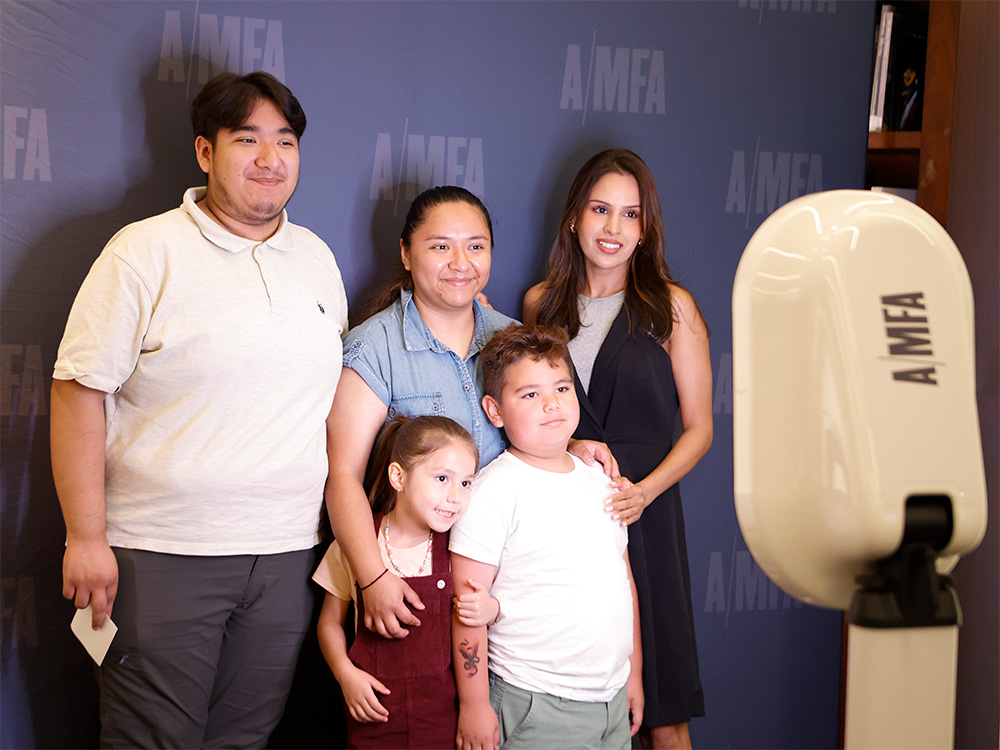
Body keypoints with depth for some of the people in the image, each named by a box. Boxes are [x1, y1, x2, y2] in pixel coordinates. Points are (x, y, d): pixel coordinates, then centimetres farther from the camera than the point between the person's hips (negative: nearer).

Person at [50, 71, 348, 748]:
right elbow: (79, 389, -8)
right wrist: (86, 538, -13)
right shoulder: (146, 252, -6)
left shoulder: (318, 259, 11)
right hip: (160, 557, -4)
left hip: (286, 557, 5)